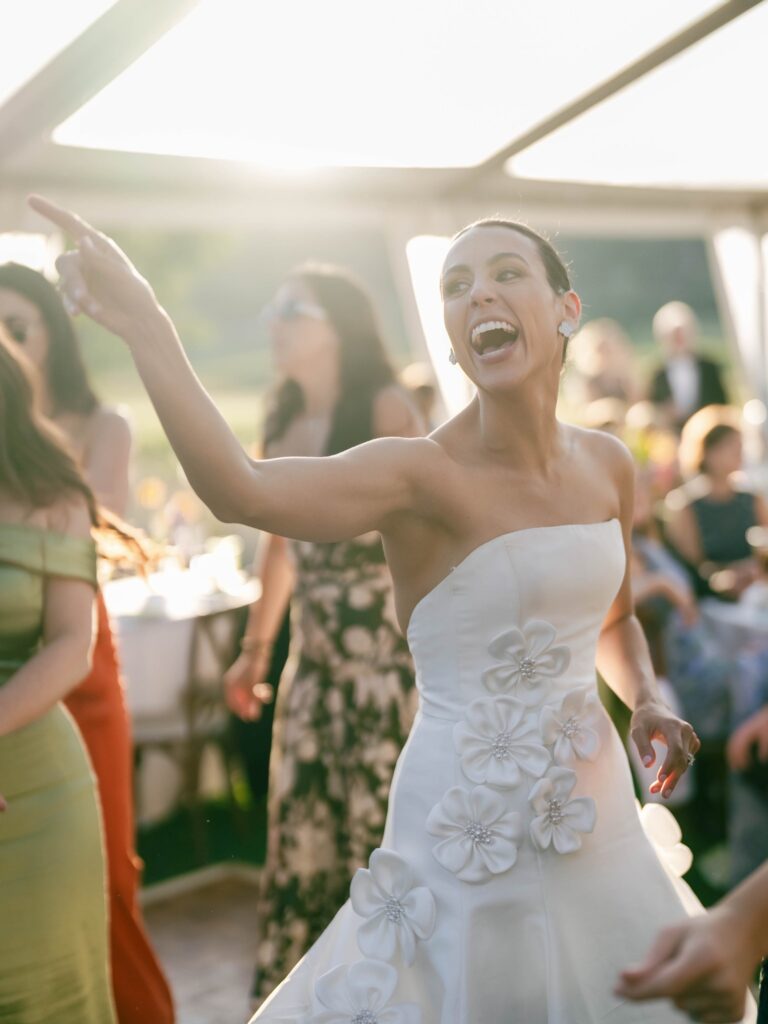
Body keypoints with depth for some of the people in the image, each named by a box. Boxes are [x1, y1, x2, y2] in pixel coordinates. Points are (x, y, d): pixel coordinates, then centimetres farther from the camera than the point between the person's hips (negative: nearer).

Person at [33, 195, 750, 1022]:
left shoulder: (607, 466, 2)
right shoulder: (424, 474, -17)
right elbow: (240, 491, -37)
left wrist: (646, 703, 1)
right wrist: (142, 326, -48)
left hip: (602, 825, 6)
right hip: (470, 850, -6)